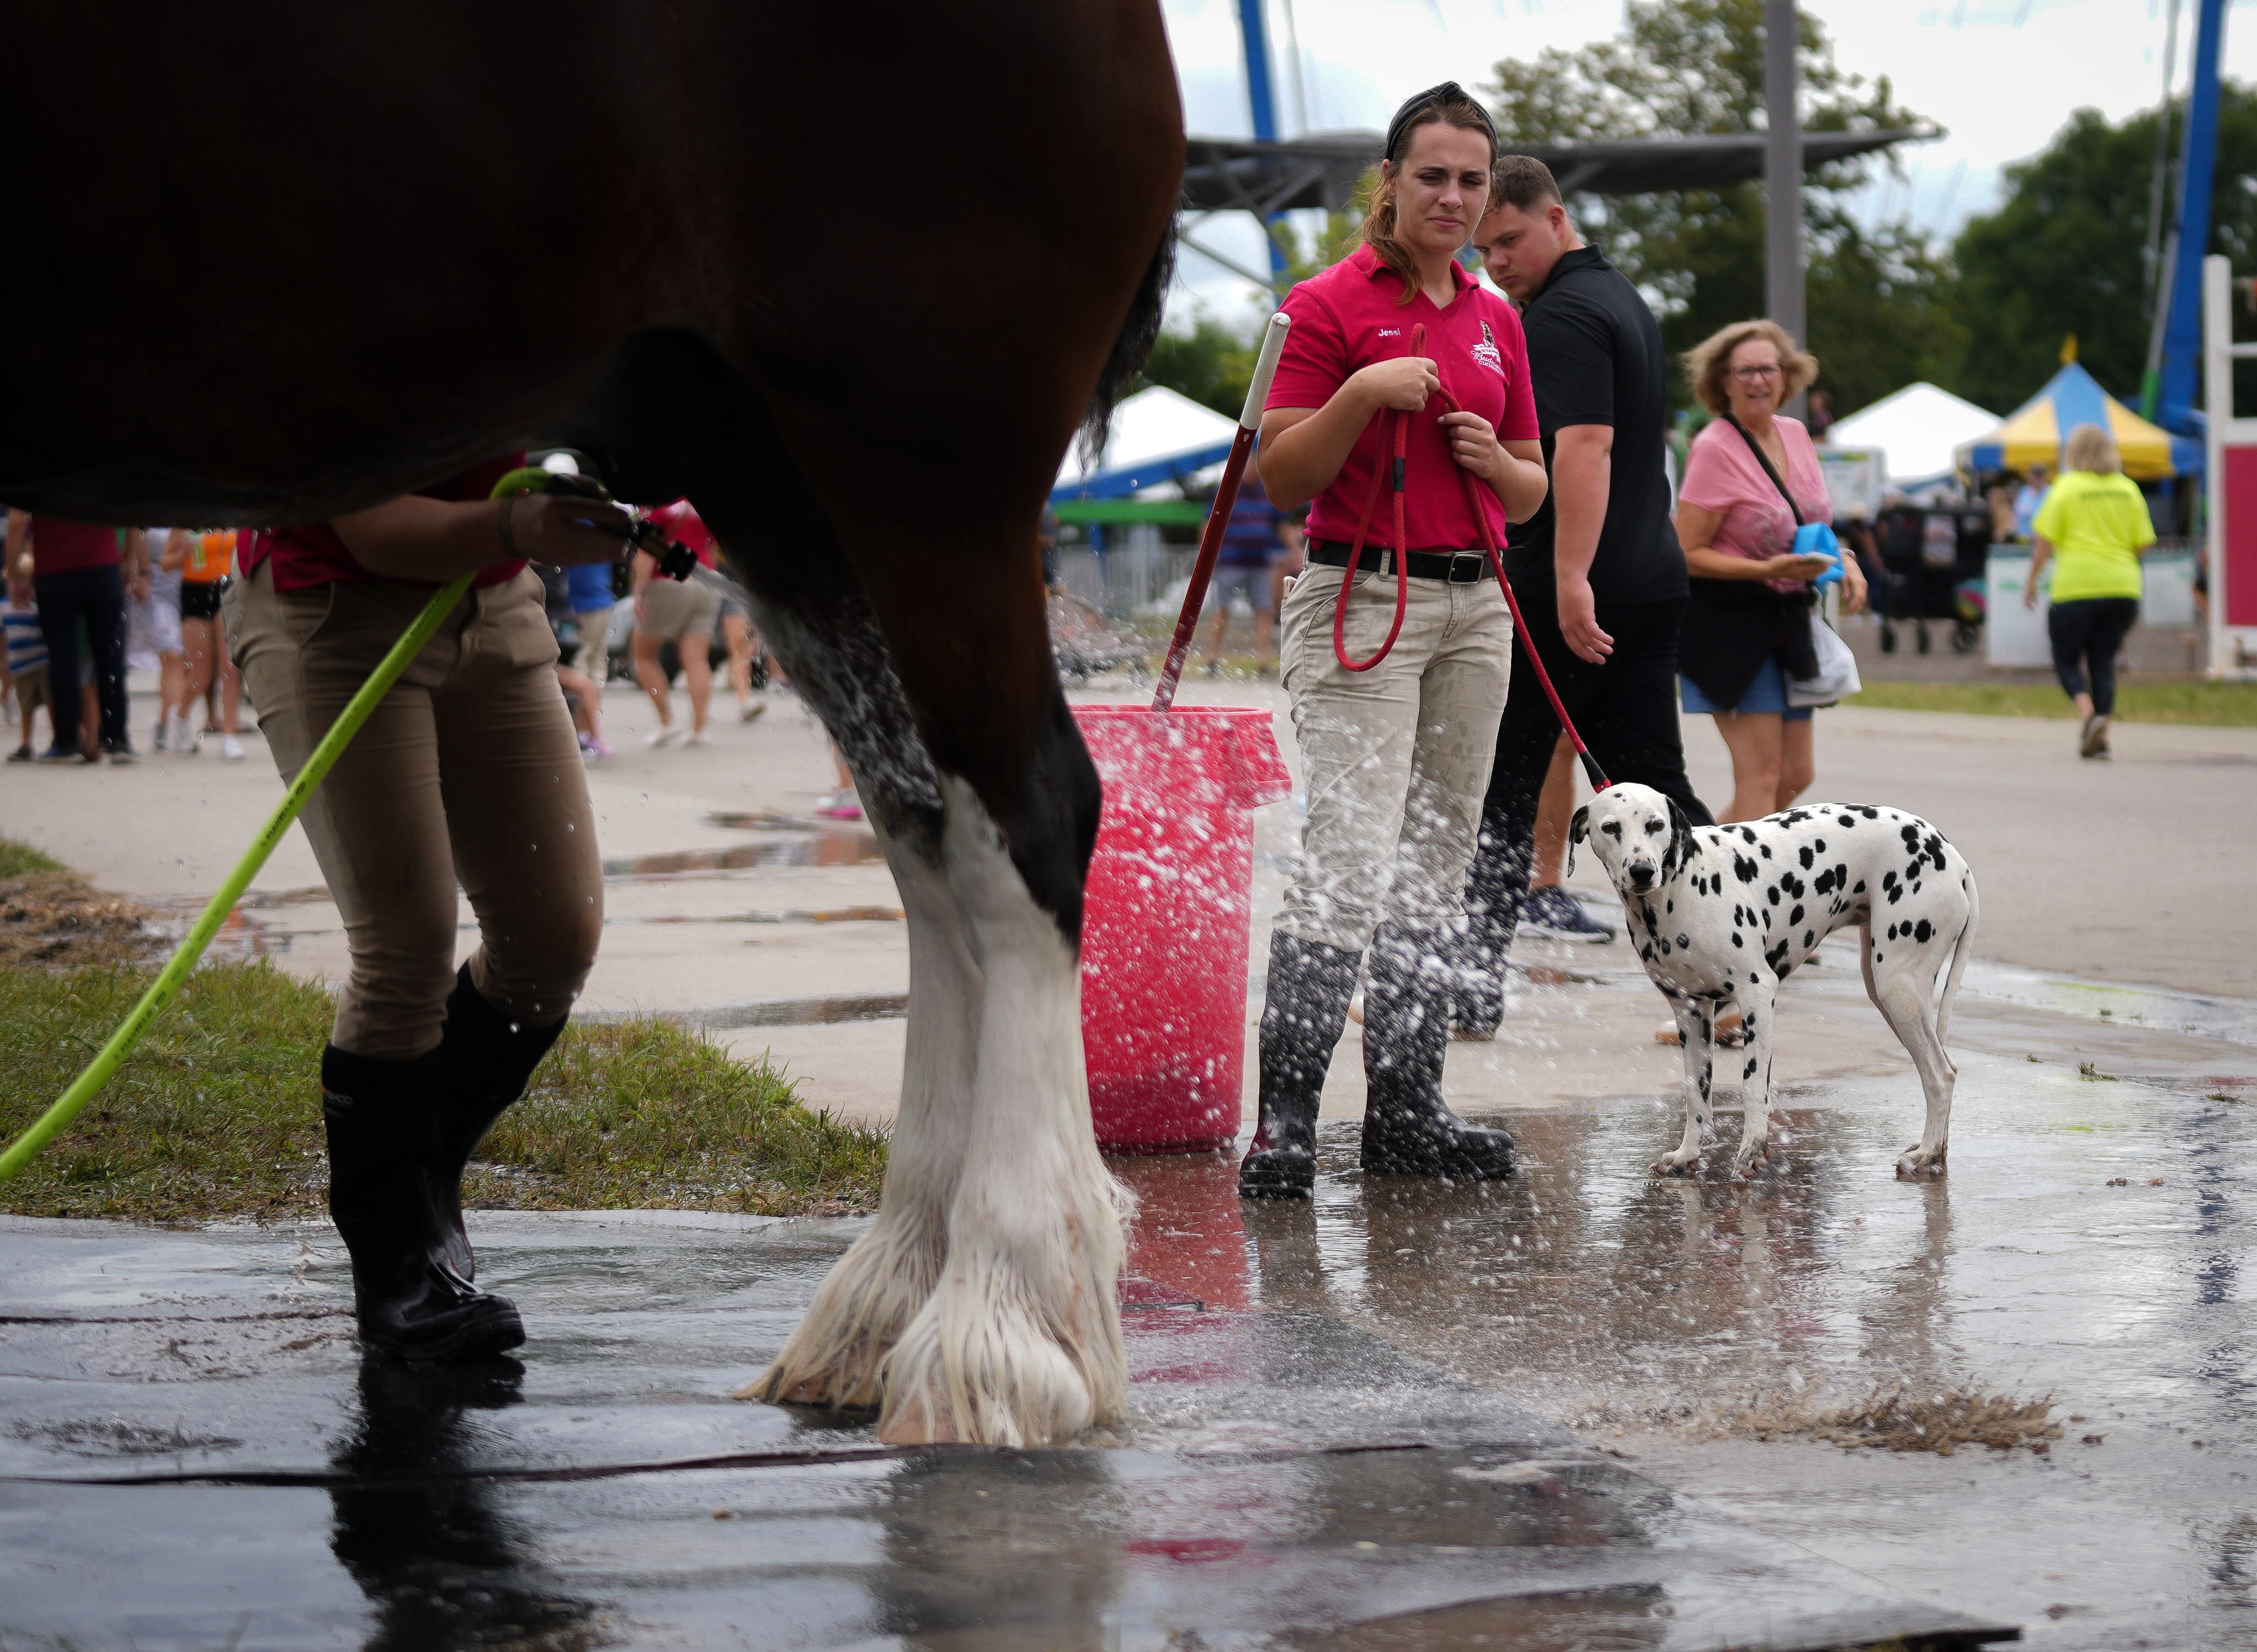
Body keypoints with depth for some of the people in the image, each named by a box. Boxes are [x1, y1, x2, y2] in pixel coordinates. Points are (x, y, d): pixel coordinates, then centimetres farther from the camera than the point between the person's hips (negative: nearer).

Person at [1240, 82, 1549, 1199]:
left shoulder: (1496, 321, 14)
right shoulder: (1331, 305, -3)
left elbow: (1530, 490, 20)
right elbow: (1280, 479, -6)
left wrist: (1496, 463, -2)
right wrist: (1364, 395, -19)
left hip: (1474, 609, 6)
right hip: (1362, 597, -6)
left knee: (1435, 867, 8)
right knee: (1349, 861, -16)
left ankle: (1407, 1112, 13)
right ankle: (1283, 1123, -15)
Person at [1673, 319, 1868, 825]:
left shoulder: (1794, 434, 7)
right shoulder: (1715, 448, -15)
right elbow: (1688, 553, -16)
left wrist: (1844, 561, 1)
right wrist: (1768, 570, -25)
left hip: (1789, 620, 8)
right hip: (1731, 620, -8)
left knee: (1797, 773, 11)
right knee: (1762, 774, -12)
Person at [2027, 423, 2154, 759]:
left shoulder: (2067, 487, -3)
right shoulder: (2128, 489, 8)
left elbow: (2044, 541, -5)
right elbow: (2143, 544, 8)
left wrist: (2031, 582, 5)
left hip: (2076, 589, -4)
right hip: (2122, 589, 4)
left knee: (2067, 660, 6)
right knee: (2104, 661, 10)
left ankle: (2089, 714, -19)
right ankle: (2101, 737, 1)